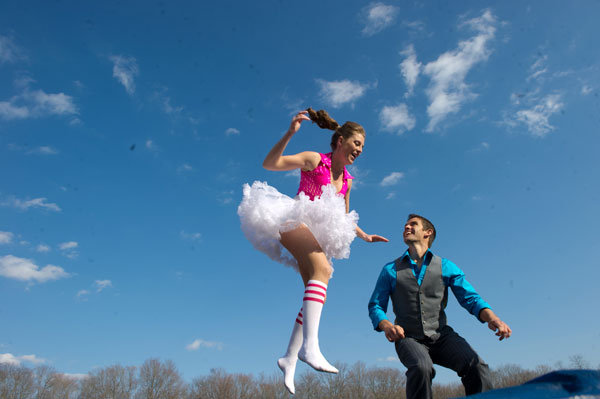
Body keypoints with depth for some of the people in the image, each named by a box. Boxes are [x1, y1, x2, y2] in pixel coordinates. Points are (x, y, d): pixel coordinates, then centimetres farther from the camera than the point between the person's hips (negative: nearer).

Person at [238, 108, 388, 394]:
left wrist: (365, 236, 24)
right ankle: (310, 346, -42)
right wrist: (290, 133, -20)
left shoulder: (347, 180, 17)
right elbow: (269, 164, -11)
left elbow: (343, 218, 30)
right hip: (293, 221, -8)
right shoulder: (314, 159, -1)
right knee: (323, 269, -32)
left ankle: (290, 359, 11)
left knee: (317, 293, 0)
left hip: (316, 235, 8)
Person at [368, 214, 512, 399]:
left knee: (477, 367, -27)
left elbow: (470, 298, 1)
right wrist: (386, 326, -18)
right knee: (421, 368, -34)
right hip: (409, 338, -1)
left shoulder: (446, 267, 9)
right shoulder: (390, 270, 8)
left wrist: (491, 317, -21)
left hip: (442, 335, 1)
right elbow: (375, 306, 5)